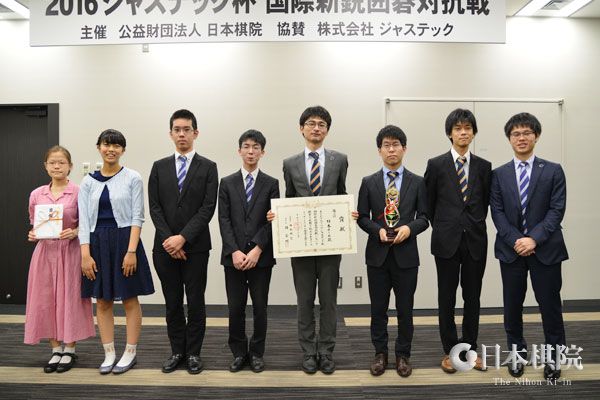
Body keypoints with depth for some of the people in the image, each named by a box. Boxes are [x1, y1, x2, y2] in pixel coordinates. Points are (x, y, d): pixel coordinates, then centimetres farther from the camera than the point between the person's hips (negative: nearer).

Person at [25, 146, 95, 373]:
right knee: (45, 300, 7)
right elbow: (34, 224, 15)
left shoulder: (78, 193, -5)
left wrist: (74, 232, -19)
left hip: (70, 251, -3)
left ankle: (70, 350, 18)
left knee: (70, 298, 2)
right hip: (45, 251, 4)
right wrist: (33, 235, -5)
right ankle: (56, 350, 23)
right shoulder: (36, 195, 6)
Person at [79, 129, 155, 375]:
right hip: (97, 244, 3)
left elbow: (137, 217, -5)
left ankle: (130, 353, 15)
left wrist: (131, 251, -14)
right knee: (102, 301, 8)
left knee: (129, 299, 3)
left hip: (125, 241, -3)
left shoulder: (132, 178, -1)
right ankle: (109, 354, 19)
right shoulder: (88, 182, 7)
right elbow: (84, 220, 4)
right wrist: (85, 254, -6)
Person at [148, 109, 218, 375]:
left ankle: (193, 353, 19)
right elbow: (155, 208, 3)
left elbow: (208, 208, -8)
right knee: (172, 303, 10)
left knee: (195, 302, 5)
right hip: (165, 247, 2)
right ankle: (177, 351, 24)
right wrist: (169, 239, -9)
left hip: (196, 247, -2)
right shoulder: (159, 167, 9)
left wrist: (183, 238, -15)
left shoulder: (208, 167, 2)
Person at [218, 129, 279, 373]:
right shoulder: (227, 183, 8)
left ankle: (257, 353, 22)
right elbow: (224, 220, 0)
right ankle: (239, 353, 21)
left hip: (261, 256, 0)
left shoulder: (271, 184, 5)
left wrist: (257, 250, -13)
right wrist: (235, 251, -11)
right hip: (233, 256, 1)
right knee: (235, 308, 5)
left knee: (260, 307, 6)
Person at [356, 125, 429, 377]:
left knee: (405, 309, 8)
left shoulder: (417, 182, 4)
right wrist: (378, 230, -14)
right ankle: (380, 353, 25)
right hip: (377, 255, 1)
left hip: (406, 255, 0)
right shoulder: (369, 182, 4)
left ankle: (403, 355, 25)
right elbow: (362, 217, 4)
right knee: (378, 308, 10)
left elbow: (424, 217, 4)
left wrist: (409, 228, -16)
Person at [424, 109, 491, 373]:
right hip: (447, 241, -2)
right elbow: (429, 203, 5)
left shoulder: (483, 167, 6)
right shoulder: (436, 165, 0)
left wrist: (474, 226, 9)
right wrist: (442, 229, 6)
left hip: (475, 241, 2)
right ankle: (449, 351, 19)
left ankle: (470, 348, 24)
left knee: (472, 297, 10)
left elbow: (485, 202, 13)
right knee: (447, 298, 5)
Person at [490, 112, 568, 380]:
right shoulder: (499, 174, 7)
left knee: (550, 303, 6)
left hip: (545, 249, -1)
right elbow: (497, 212, 1)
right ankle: (517, 352, 26)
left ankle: (553, 356, 24)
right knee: (512, 305, 9)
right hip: (511, 249, 2)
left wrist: (534, 238, -16)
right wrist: (515, 240, -12)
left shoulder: (553, 171, 3)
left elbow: (557, 210, -5)